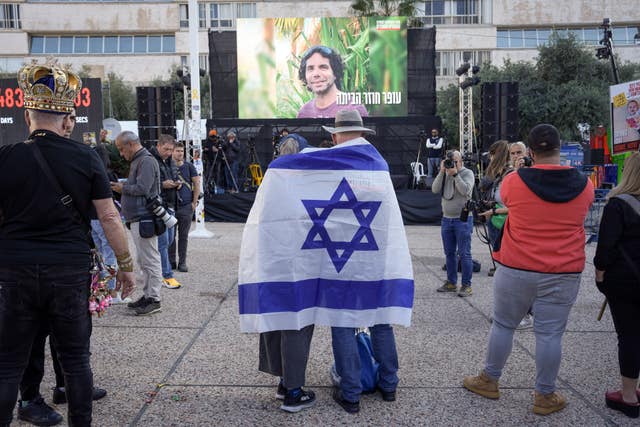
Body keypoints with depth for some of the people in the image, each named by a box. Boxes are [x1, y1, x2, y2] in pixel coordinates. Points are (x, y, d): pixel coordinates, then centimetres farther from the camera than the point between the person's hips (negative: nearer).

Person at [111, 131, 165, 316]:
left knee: (150, 261, -5)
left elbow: (142, 188, -21)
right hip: (136, 219, 11)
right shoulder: (136, 161, 20)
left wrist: (123, 188, -6)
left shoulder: (147, 161, -13)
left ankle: (154, 300, 0)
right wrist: (122, 186, 7)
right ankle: (147, 295, 22)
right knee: (144, 261, 15)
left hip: (144, 219, -11)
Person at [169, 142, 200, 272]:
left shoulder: (189, 166, 6)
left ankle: (182, 262, 14)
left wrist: (194, 202, 0)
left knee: (183, 236, 6)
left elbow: (197, 184, 6)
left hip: (186, 206, 0)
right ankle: (171, 261, 17)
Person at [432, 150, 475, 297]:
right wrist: (442, 172, -9)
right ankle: (451, 283, 21)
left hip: (463, 219, -5)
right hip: (446, 219, 5)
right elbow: (435, 190, -3)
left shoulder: (467, 173, -2)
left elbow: (465, 190, -18)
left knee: (464, 254, -4)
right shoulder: (445, 174, 10)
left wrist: (455, 174, -18)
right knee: (449, 253, 11)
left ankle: (466, 286, 2)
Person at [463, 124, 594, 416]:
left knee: (503, 325, 14)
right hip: (564, 273, 1)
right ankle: (545, 396, 21)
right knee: (549, 333, 7)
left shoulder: (514, 181, -9)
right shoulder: (584, 184, -2)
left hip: (516, 269, -1)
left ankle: (489, 380, 29)